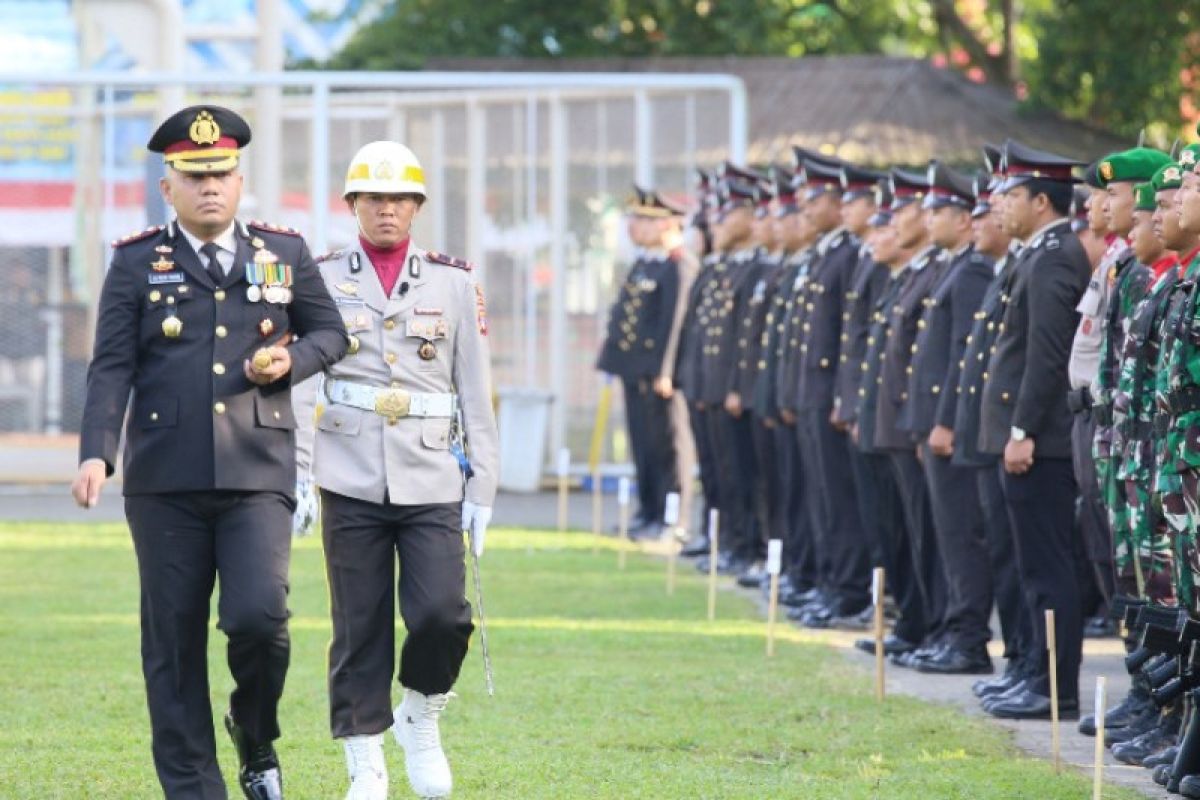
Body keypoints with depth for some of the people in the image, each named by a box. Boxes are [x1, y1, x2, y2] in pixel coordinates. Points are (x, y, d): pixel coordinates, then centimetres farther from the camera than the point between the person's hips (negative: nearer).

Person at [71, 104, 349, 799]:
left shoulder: (284, 254, 9)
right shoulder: (137, 263, 5)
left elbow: (330, 331, 19)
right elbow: (112, 367, 0)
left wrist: (289, 362, -4)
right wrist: (97, 454, -13)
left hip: (258, 475, 0)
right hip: (166, 481, 0)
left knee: (258, 616, -16)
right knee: (174, 640, 3)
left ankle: (257, 740, 12)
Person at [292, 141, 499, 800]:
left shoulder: (453, 283, 9)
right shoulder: (323, 282, 6)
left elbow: (475, 393, 9)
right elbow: (299, 384, 3)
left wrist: (482, 489, 5)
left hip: (432, 480, 0)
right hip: (351, 481, 0)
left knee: (442, 614, -13)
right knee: (359, 628, 0)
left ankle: (420, 719, 14)